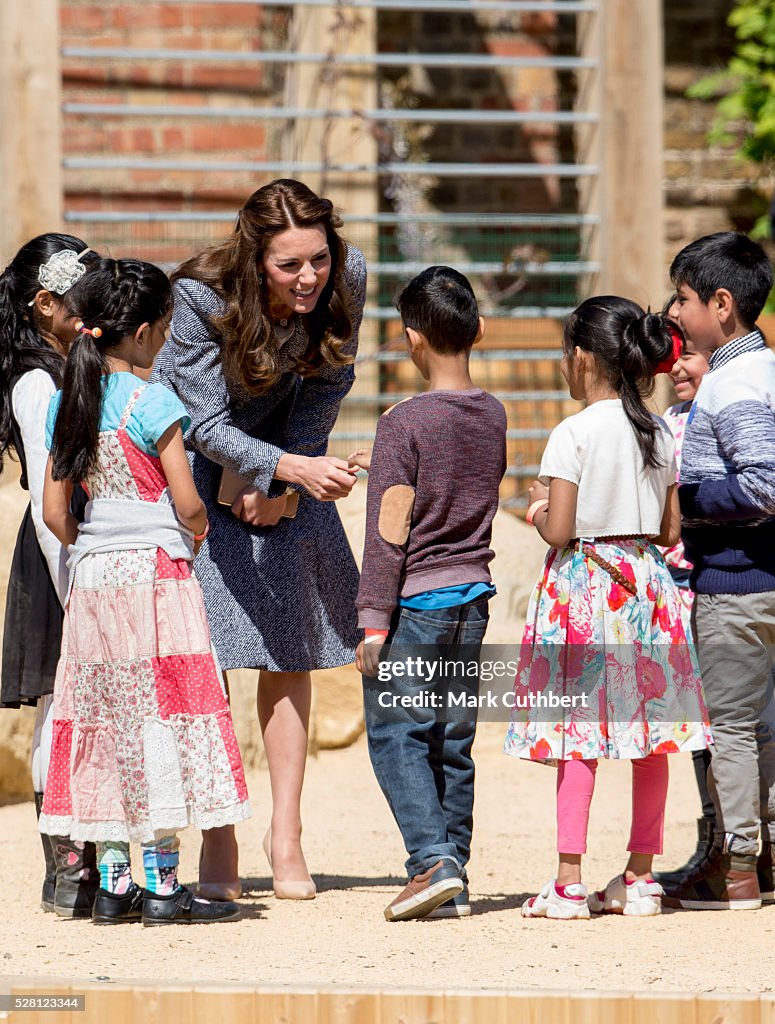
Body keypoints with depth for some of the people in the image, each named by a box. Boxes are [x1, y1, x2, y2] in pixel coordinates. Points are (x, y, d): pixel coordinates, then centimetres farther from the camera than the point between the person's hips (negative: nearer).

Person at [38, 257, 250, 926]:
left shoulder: (69, 403, 6)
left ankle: (113, 883, 10)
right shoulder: (153, 403, -12)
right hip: (154, 573, -6)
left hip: (92, 574, 6)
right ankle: (162, 885, -2)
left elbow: (55, 510, 7)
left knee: (107, 720, 9)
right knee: (160, 720, -2)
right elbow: (188, 507, -13)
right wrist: (198, 531, 8)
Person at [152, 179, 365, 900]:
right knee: (206, 653, -9)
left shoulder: (345, 280, -20)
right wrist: (295, 468, -45)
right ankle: (218, 838, -2)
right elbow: (209, 427, -30)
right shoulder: (202, 300, -30)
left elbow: (327, 387, -5)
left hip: (290, 460, 3)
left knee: (290, 650, 1)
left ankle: (285, 836, 6)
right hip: (198, 461, -3)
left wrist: (282, 481, -10)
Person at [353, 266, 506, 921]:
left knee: (396, 735, -1)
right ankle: (453, 882, 9)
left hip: (416, 598, -6)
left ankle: (434, 860, -16)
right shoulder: (493, 416, 5)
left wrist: (374, 619, -11)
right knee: (454, 741, 10)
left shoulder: (405, 424, -14)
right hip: (474, 596, 6)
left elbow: (389, 532, -15)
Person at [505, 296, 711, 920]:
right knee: (648, 736, 8)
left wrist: (538, 511, 6)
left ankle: (569, 884, -5)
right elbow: (670, 532, 7)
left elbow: (559, 530, -15)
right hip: (646, 584, 5)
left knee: (579, 737, -4)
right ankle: (640, 879, 12)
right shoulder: (659, 435, 5)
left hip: (584, 584, -5)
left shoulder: (573, 435, -12)